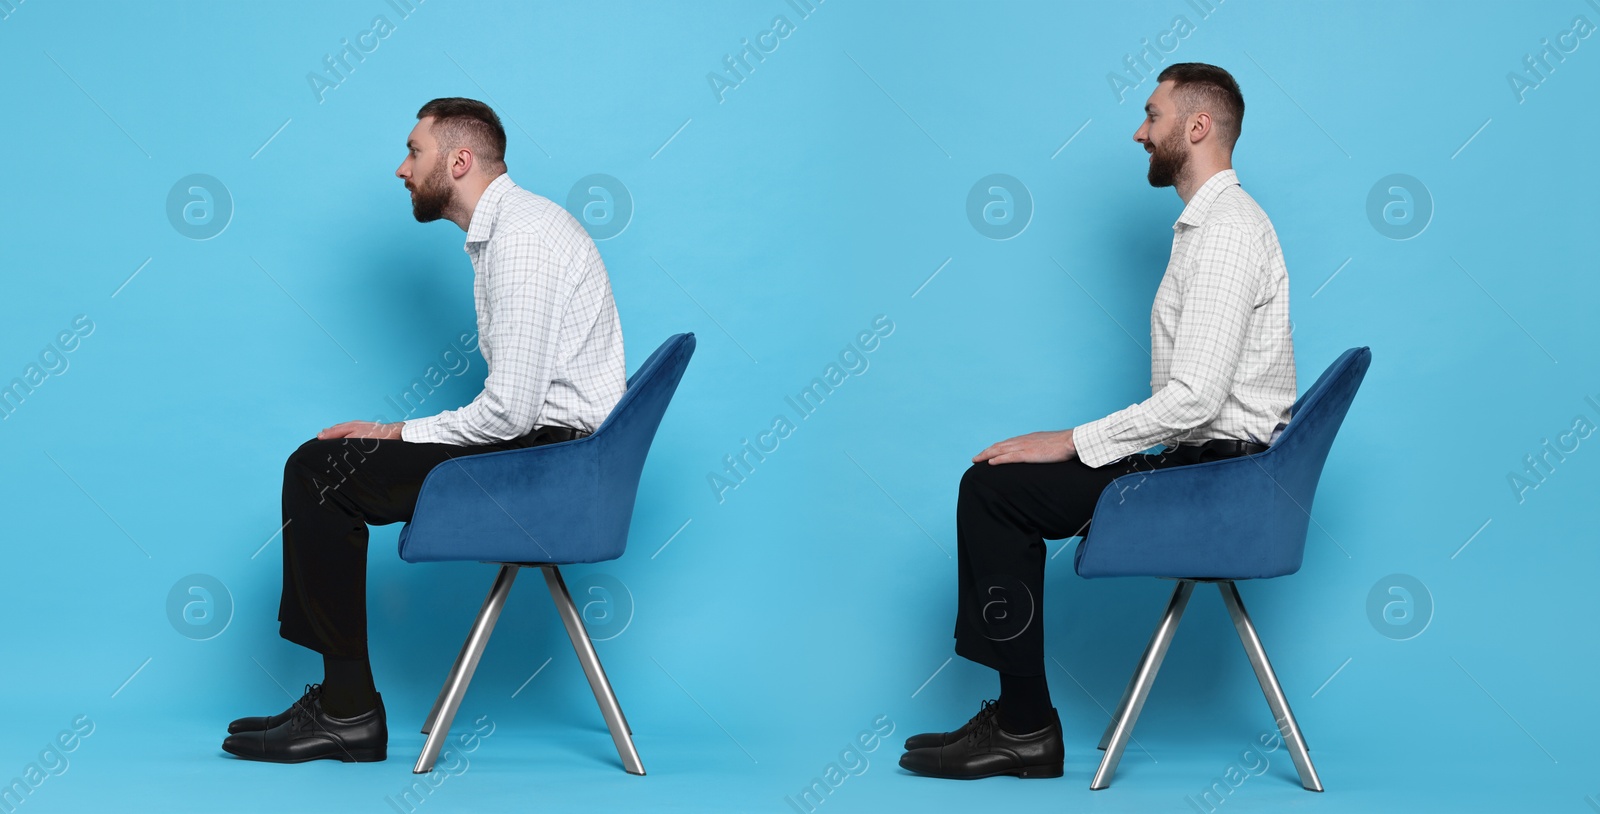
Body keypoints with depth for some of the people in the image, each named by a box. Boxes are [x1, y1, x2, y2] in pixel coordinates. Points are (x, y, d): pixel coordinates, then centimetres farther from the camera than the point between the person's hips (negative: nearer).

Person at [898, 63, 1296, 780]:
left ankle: (1027, 729, -5)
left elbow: (1195, 397, -25)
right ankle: (1014, 718, 8)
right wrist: (1082, 446, 11)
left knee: (992, 487, -12)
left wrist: (1072, 443, -16)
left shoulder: (1227, 231, -17)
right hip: (1203, 462, 11)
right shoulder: (1211, 223, 18)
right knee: (997, 486, 10)